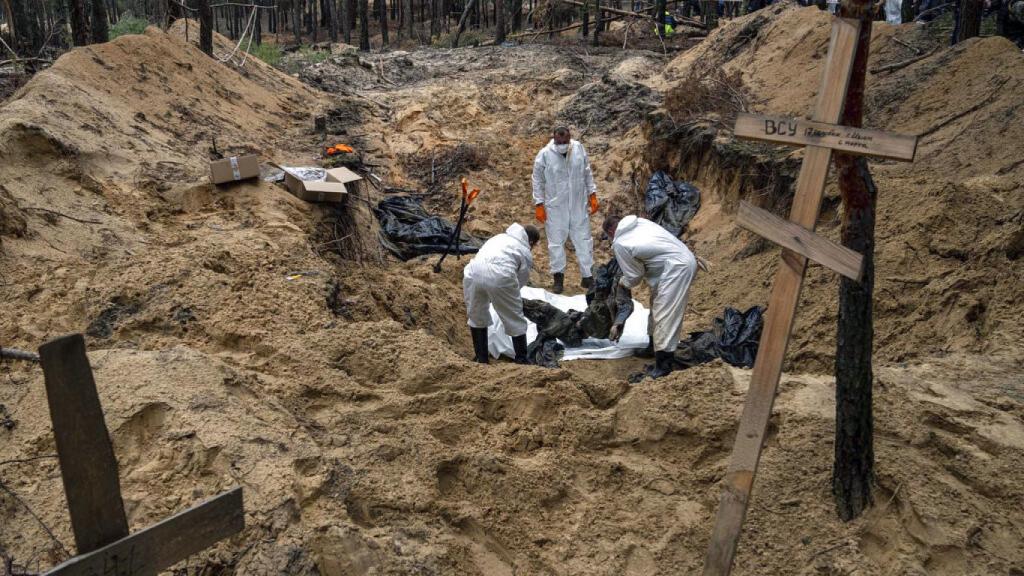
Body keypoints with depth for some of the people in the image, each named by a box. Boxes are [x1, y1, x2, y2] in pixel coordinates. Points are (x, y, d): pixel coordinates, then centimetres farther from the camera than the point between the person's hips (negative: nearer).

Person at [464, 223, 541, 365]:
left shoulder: (499, 237, 35)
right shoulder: (526, 253, 20)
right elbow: (520, 281, 19)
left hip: (473, 271, 4)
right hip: (499, 276, -4)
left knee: (476, 316, 24)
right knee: (515, 321, 14)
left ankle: (481, 359, 32)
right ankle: (521, 361, 23)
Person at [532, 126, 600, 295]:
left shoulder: (579, 148, -4)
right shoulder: (544, 154, -12)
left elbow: (587, 173, 8)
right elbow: (538, 181, -3)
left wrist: (592, 195, 7)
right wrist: (539, 205, -5)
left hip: (579, 205, 3)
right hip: (555, 207, -2)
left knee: (583, 239, 8)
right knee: (556, 241, 4)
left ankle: (587, 276, 18)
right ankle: (558, 277, 17)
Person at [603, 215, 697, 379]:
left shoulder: (619, 244, -9)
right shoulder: (638, 222, 11)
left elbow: (635, 275, 0)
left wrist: (623, 283, 21)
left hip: (677, 268, -10)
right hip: (685, 258, 10)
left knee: (664, 314, -10)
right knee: (657, 304, 21)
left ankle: (663, 364, -10)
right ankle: (655, 345, 34)